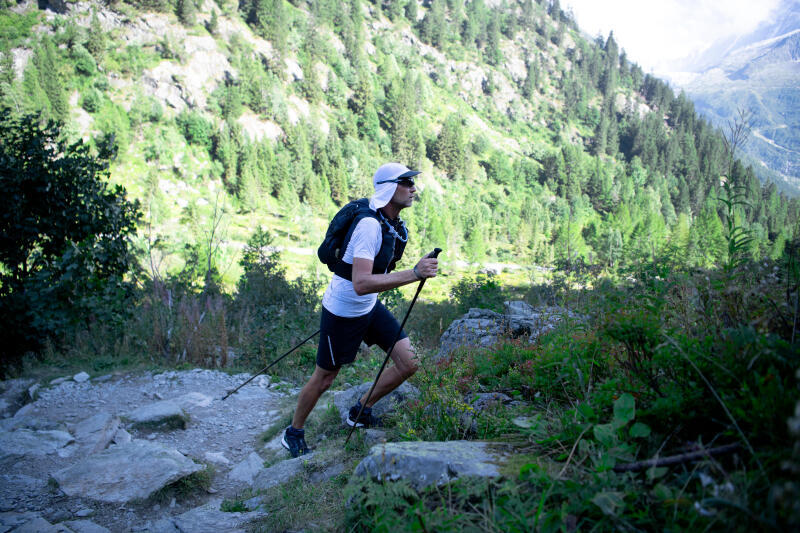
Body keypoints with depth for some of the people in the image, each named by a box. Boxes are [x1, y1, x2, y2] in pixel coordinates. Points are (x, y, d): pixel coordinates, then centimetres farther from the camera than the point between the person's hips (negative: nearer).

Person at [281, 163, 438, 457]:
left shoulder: (394, 224, 0)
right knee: (324, 379, 8)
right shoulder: (369, 224, -29)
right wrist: (414, 273, -44)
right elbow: (360, 284, -40)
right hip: (343, 312, -8)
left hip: (370, 307, 8)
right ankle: (293, 434, 33)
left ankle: (360, 412, 23)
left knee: (408, 363, 2)